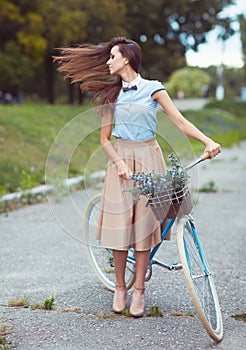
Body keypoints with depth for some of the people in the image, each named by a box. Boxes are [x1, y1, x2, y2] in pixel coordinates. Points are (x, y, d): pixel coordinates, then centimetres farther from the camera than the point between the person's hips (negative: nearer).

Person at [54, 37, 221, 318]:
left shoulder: (152, 89, 0)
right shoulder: (110, 94, 8)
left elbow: (180, 121, -8)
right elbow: (105, 138, 7)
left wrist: (208, 141, -24)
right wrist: (119, 162, -11)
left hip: (147, 158, -2)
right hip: (120, 159, 2)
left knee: (143, 222, -2)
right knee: (119, 223, -2)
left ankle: (139, 291, 8)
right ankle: (120, 288, 12)